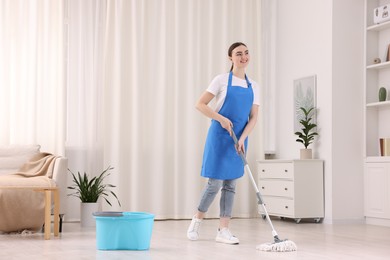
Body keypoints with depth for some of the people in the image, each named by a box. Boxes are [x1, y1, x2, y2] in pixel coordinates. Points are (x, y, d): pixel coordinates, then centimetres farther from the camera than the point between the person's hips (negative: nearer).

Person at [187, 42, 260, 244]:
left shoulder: (253, 86, 8)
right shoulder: (222, 80, -5)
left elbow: (253, 117, 1)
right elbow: (200, 104, -8)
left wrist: (242, 138, -13)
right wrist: (221, 118, -18)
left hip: (240, 139, 5)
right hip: (220, 136, -5)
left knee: (230, 184, 5)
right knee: (215, 183, -4)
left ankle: (223, 230, 9)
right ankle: (197, 220, 19)